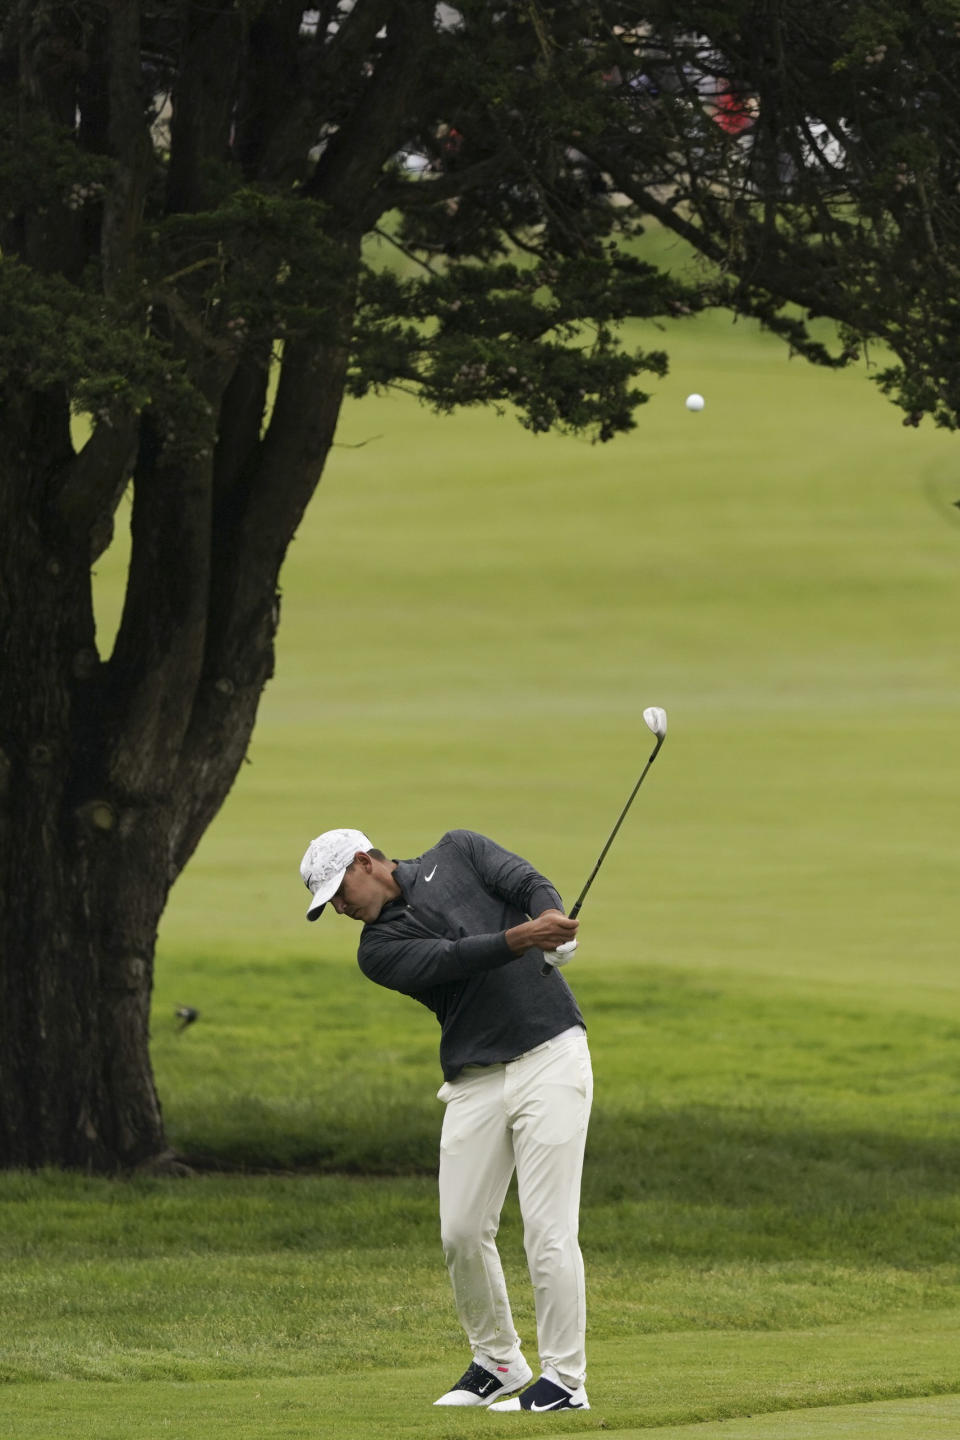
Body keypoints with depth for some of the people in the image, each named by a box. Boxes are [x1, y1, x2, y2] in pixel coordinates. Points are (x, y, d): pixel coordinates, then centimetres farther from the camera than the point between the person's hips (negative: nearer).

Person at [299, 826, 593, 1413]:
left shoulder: (458, 853, 8)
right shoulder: (379, 950, 6)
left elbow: (526, 881, -8)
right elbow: (450, 958, -12)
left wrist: (552, 917, -31)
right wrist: (518, 938, -29)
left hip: (550, 1060, -4)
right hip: (475, 1082, 4)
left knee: (548, 1226, -10)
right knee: (463, 1232, 2)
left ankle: (566, 1380, -6)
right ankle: (499, 1363, 24)